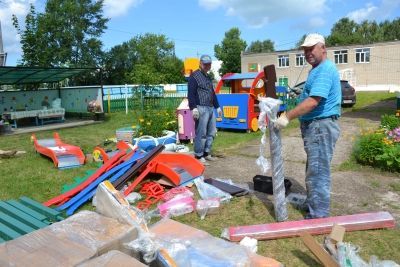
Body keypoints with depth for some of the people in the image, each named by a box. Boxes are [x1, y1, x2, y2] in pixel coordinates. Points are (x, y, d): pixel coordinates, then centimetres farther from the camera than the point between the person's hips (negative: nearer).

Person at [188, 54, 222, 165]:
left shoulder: (208, 77, 24)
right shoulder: (194, 76, -3)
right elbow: (191, 93, -13)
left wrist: (217, 107, 28)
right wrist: (193, 108, -21)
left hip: (210, 108, 9)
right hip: (201, 108, -9)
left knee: (212, 132, 10)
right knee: (201, 133, -9)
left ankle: (206, 153, 21)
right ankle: (199, 156, -1)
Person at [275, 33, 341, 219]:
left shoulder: (325, 70, -16)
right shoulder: (317, 70, 18)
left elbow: (313, 101, -28)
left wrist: (287, 117, -26)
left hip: (321, 126, -11)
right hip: (314, 126, 11)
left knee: (317, 172, -6)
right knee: (314, 169, 20)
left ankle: (318, 216, 3)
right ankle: (312, 203, 35)